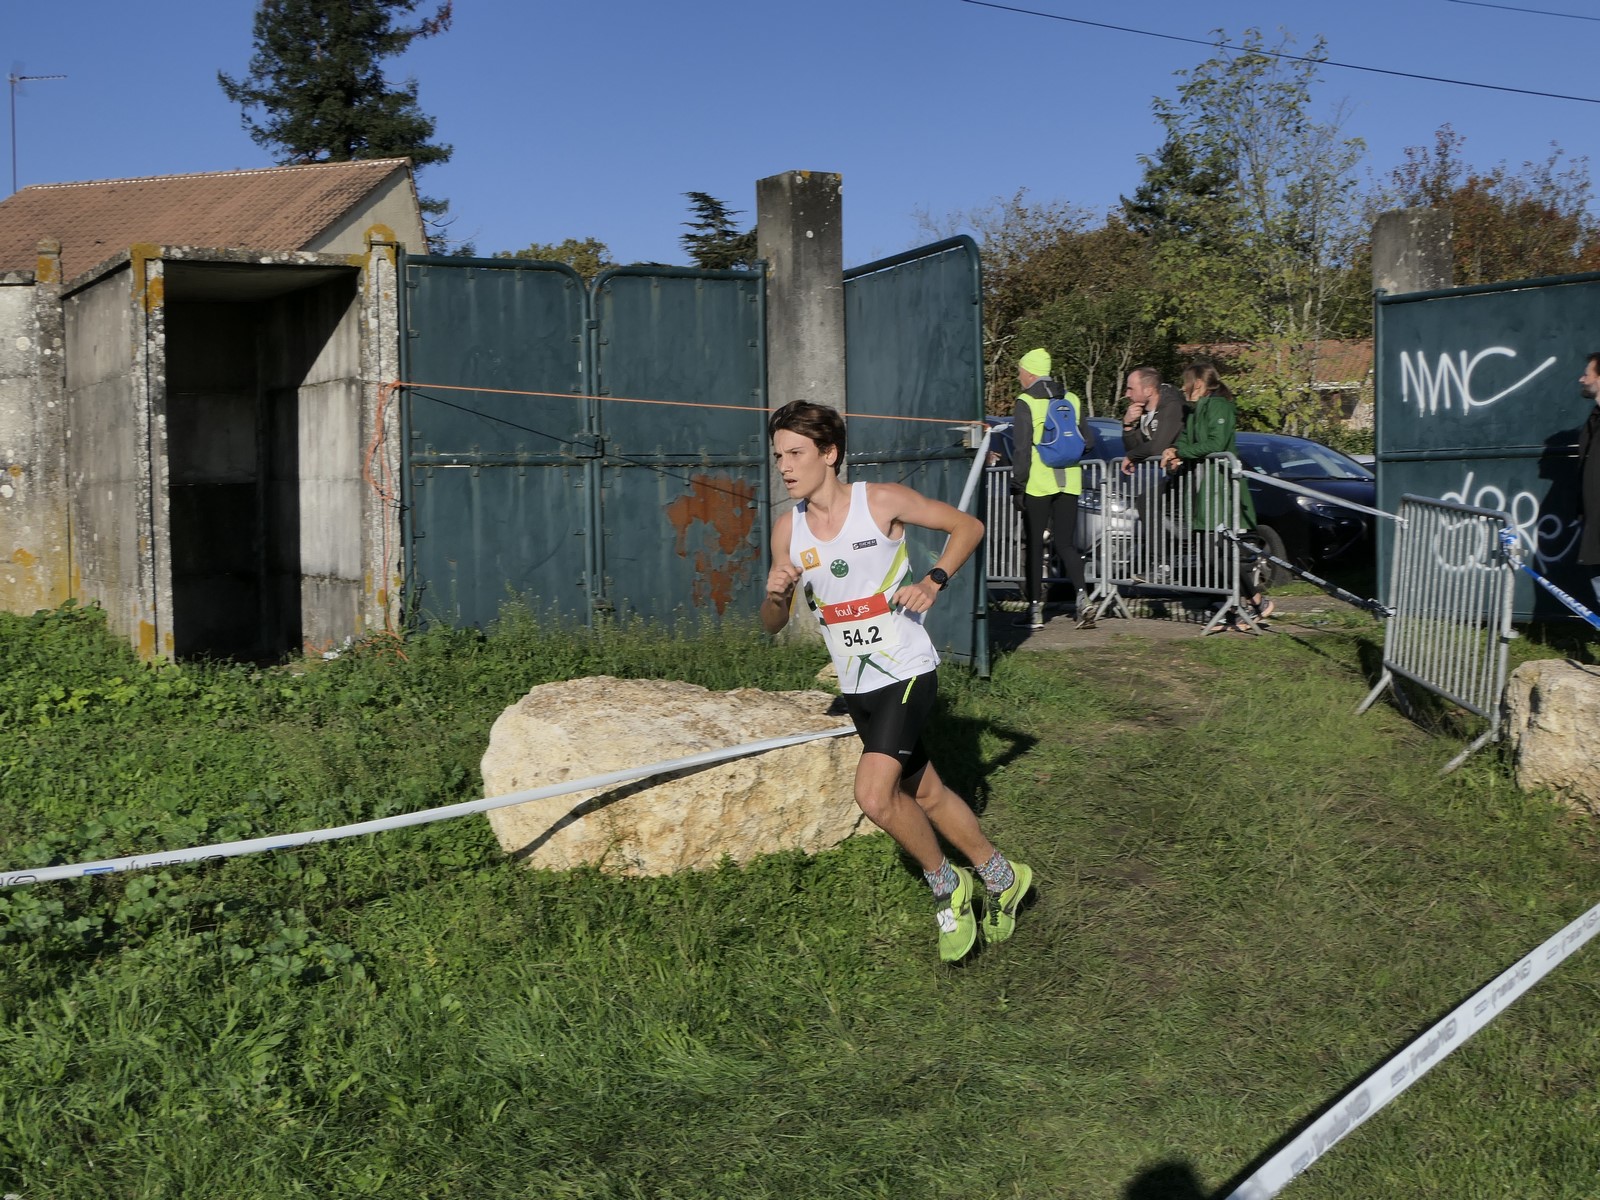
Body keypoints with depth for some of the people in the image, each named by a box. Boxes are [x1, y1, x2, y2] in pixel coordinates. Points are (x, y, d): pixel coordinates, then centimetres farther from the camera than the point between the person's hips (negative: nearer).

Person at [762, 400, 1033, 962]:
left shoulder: (883, 501, -12)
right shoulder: (788, 530, 1)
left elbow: (968, 525, 0)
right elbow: (772, 625, 8)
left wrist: (933, 582, -14)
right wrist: (775, 594, -14)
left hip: (906, 672, -6)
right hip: (856, 686, 6)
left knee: (874, 795, -20)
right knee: (926, 795, 16)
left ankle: (946, 884, 5)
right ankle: (1000, 877, 37)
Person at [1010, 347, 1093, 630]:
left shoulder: (1026, 403, -8)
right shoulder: (1072, 400, 8)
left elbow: (1021, 449, -12)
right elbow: (1087, 441, 11)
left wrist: (1019, 483, -6)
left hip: (1038, 484, -4)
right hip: (1068, 483, 4)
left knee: (1033, 545, 4)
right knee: (1066, 543, 9)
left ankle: (1035, 609, 6)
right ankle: (1080, 594, -12)